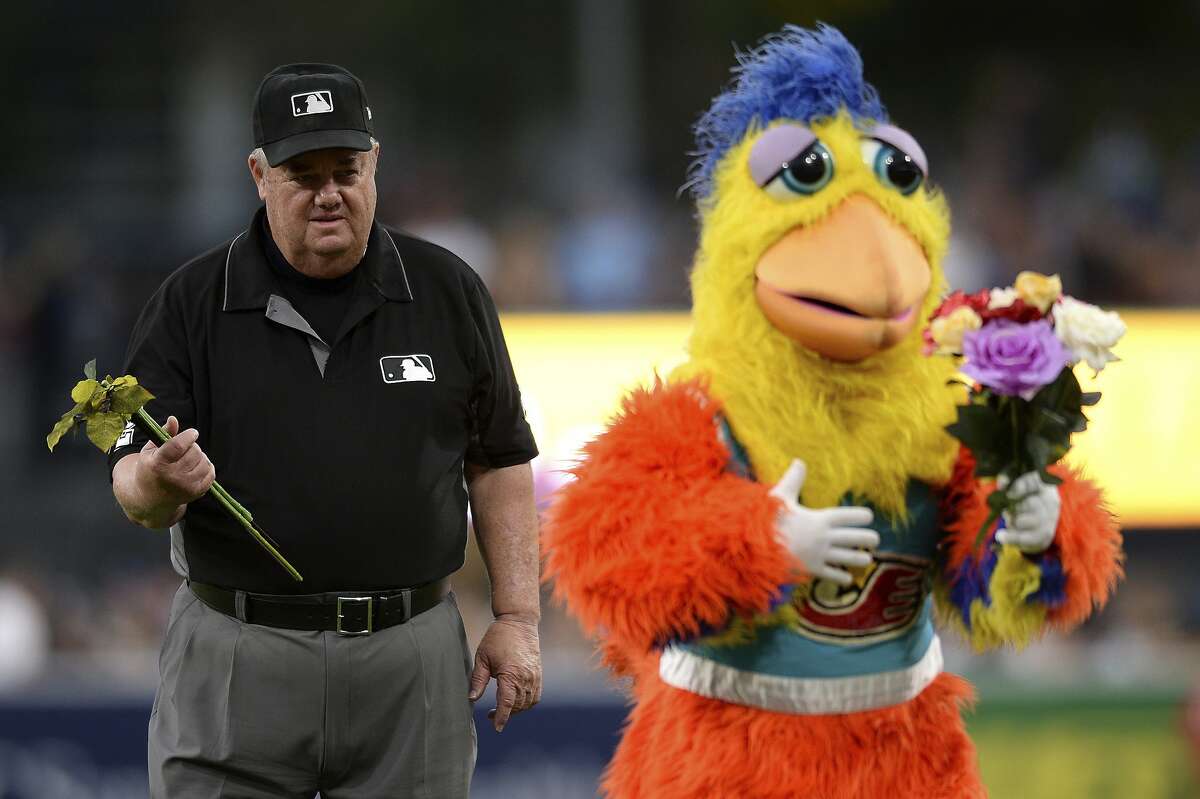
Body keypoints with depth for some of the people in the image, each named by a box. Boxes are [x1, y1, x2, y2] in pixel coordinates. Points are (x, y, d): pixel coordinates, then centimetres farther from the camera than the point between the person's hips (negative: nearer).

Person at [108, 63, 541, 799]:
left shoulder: (447, 292, 7)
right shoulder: (191, 304, 2)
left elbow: (500, 464, 10)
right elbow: (134, 485, -2)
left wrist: (517, 618, 4)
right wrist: (158, 483, -26)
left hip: (410, 655, 1)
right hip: (240, 656, -1)